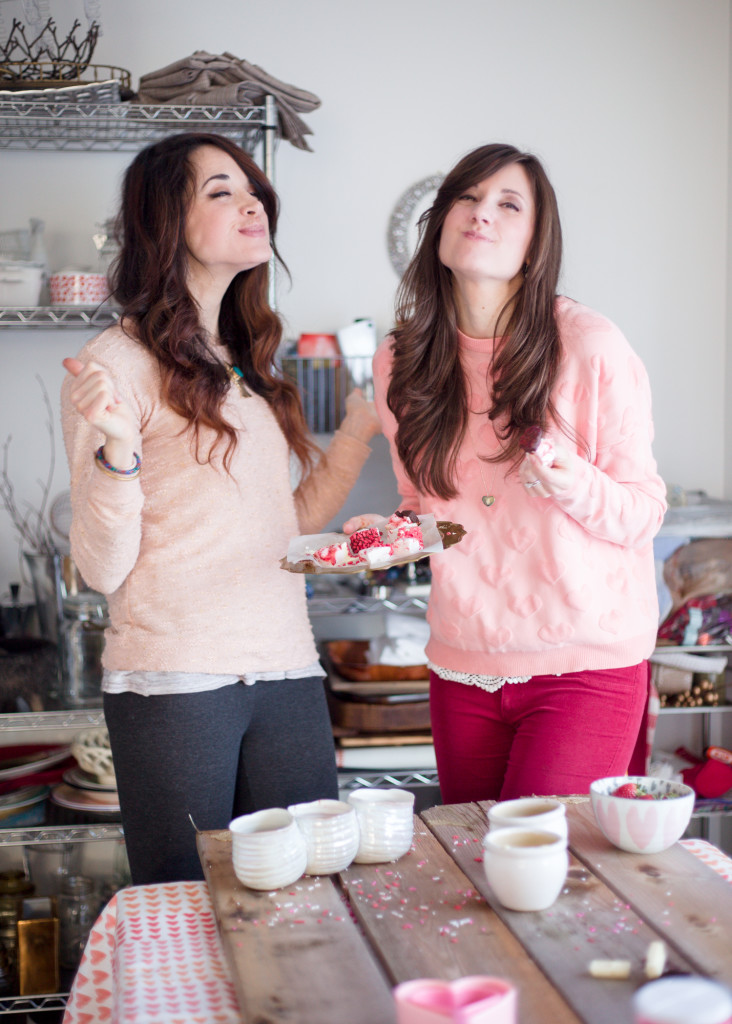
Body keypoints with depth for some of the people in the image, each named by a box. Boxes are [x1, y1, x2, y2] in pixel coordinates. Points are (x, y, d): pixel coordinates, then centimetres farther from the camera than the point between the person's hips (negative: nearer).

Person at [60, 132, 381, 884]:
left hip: (287, 672, 6)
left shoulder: (249, 366, 15)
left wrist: (359, 429, 14)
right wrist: (118, 450, -25)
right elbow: (103, 568, -10)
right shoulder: (115, 364, -5)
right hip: (174, 681, -6)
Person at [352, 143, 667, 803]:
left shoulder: (591, 346, -11)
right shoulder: (401, 362, 2)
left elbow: (645, 512, -7)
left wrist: (576, 486, -26)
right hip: (463, 667, 5)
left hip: (586, 666, -4)